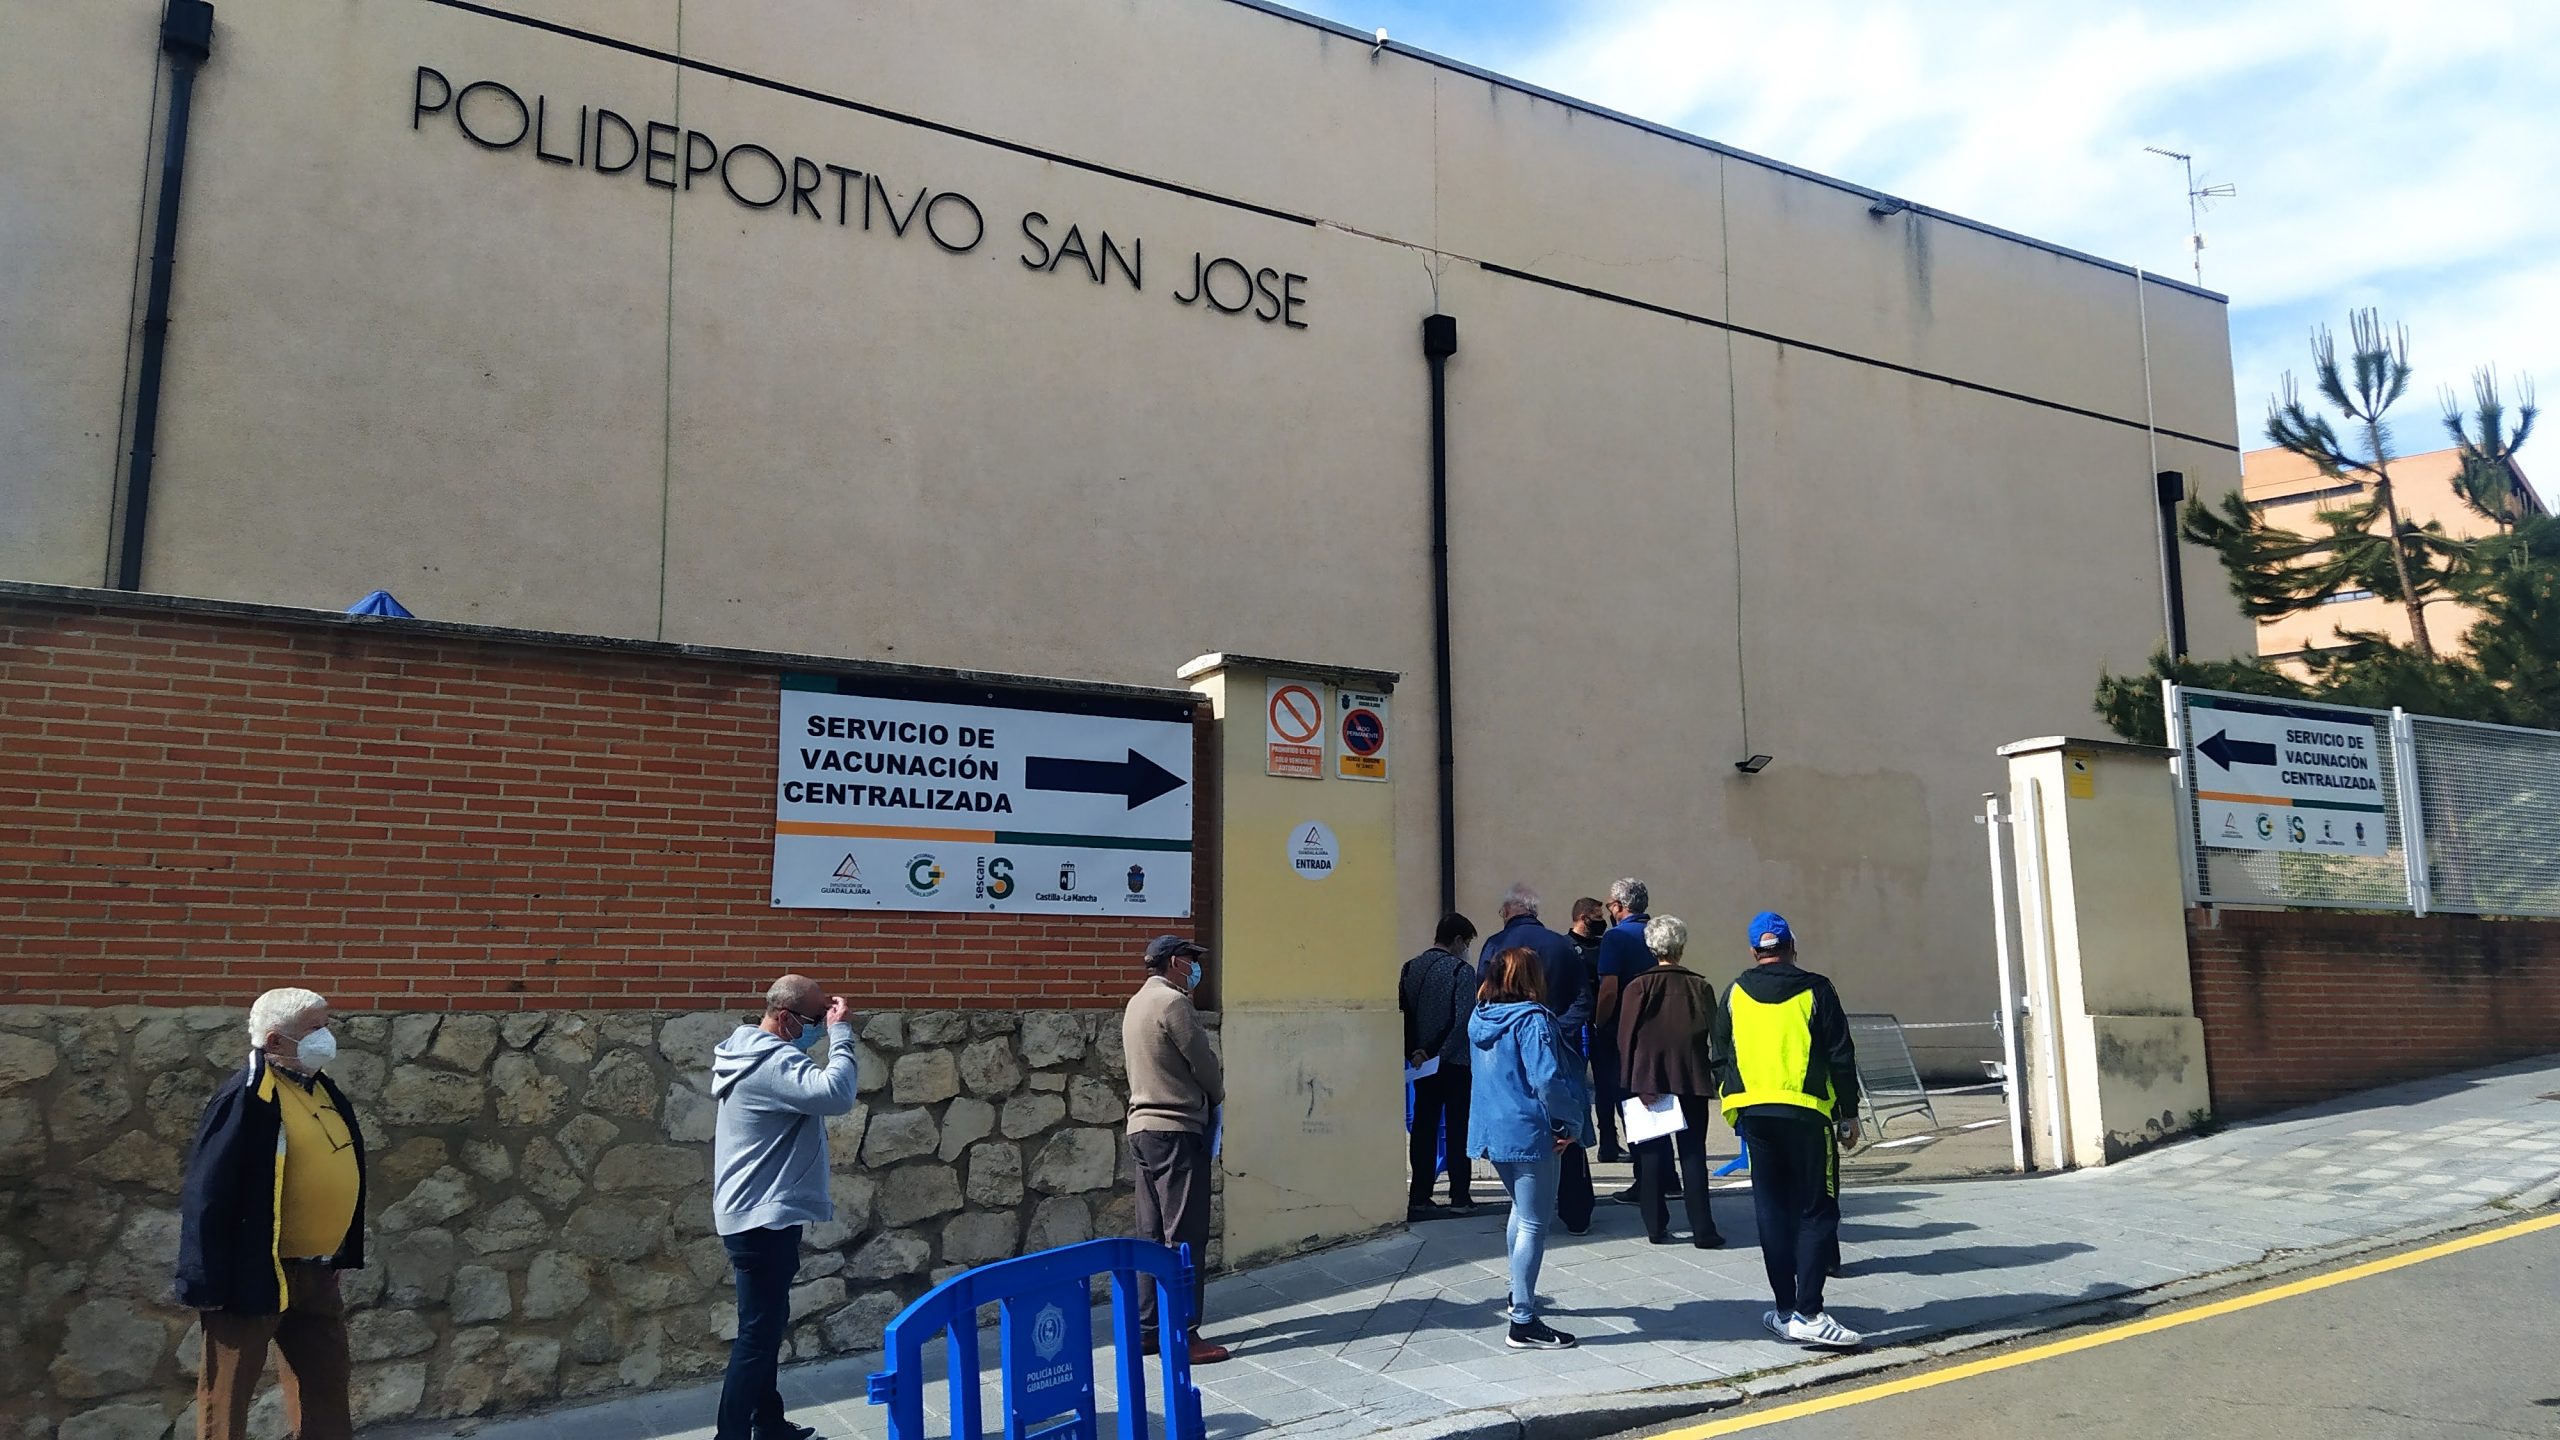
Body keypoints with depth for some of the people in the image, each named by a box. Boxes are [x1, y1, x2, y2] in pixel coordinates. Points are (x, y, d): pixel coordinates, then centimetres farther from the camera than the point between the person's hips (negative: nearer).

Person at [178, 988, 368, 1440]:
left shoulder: (322, 1090, 9)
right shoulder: (247, 1098, -17)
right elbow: (209, 1195, -19)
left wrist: (342, 1257, 19)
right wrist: (209, 1284, -19)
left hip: (316, 1274, 8)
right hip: (256, 1274, -8)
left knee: (326, 1390, 15)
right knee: (229, 1394, 6)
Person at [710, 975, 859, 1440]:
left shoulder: (754, 1049, 10)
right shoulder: (771, 1062, -22)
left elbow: (798, 1043, 31)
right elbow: (836, 1094, -37)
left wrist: (826, 1024, 11)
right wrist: (841, 1032, -25)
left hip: (760, 1215, 11)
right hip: (764, 1219, -11)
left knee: (768, 1326, 19)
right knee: (758, 1334, -6)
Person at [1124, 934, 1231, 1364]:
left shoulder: (1137, 1003, 15)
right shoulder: (1172, 1002, -14)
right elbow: (1204, 1061, -12)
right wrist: (1216, 1098, 7)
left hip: (1143, 1128, 10)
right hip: (1176, 1130, -10)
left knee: (1154, 1235, 13)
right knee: (1186, 1236, -5)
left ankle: (1147, 1329, 17)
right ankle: (1183, 1336, -3)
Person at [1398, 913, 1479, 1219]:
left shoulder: (1410, 968, 5)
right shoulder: (1462, 970, -11)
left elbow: (1402, 1012, 1)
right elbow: (1463, 1019, -17)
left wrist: (1414, 1051, -2)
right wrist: (1442, 1054, -13)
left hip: (1421, 1063, 5)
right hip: (1456, 1062, -5)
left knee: (1423, 1128, 8)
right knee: (1458, 1129, 5)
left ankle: (1419, 1197, 8)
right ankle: (1460, 1197, 7)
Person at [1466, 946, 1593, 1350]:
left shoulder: (1480, 1018, 7)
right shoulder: (1532, 1019, -17)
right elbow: (1547, 1080, -25)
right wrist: (1572, 1123, -12)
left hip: (1493, 1130, 9)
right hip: (1529, 1132, -9)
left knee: (1521, 1209, 26)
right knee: (1533, 1224, -3)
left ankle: (1520, 1296, 38)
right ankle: (1523, 1324, -1)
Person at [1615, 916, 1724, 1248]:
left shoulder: (1638, 987, -6)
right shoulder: (1700, 986, -2)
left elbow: (1626, 1039, -8)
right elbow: (1715, 1037, -1)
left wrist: (1637, 1086, -4)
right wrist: (1718, 1081, 6)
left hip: (1649, 1081, -1)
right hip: (1692, 1082, 1)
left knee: (1652, 1154, 8)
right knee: (1693, 1154, 7)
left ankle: (1656, 1227, 11)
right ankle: (1702, 1230, 6)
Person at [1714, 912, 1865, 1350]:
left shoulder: (1735, 995, 8)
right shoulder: (1815, 991, 0)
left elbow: (1720, 1060, 13)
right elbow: (1841, 1059, 0)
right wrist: (1849, 1114, 8)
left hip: (1753, 1113, 3)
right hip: (1807, 1113, -3)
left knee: (1773, 1211, 10)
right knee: (1816, 1211, 0)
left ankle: (1786, 1310, 14)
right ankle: (1808, 1314, -9)